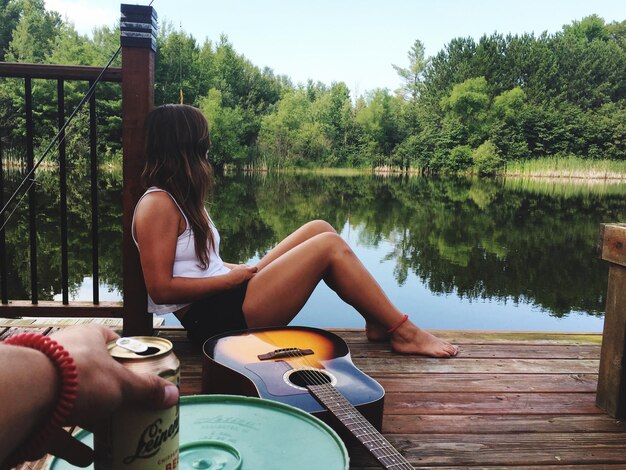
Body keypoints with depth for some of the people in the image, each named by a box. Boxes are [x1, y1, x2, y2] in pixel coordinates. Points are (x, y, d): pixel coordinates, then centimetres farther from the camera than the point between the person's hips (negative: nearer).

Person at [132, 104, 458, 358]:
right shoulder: (157, 205, -13)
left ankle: (379, 322, 4)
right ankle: (404, 333, -2)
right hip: (216, 318, -10)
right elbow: (161, 288, -19)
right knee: (330, 245, -14)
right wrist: (231, 278, -12)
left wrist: (237, 270, 0)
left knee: (320, 229, 3)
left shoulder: (179, 199, 17)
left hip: (225, 301, 10)